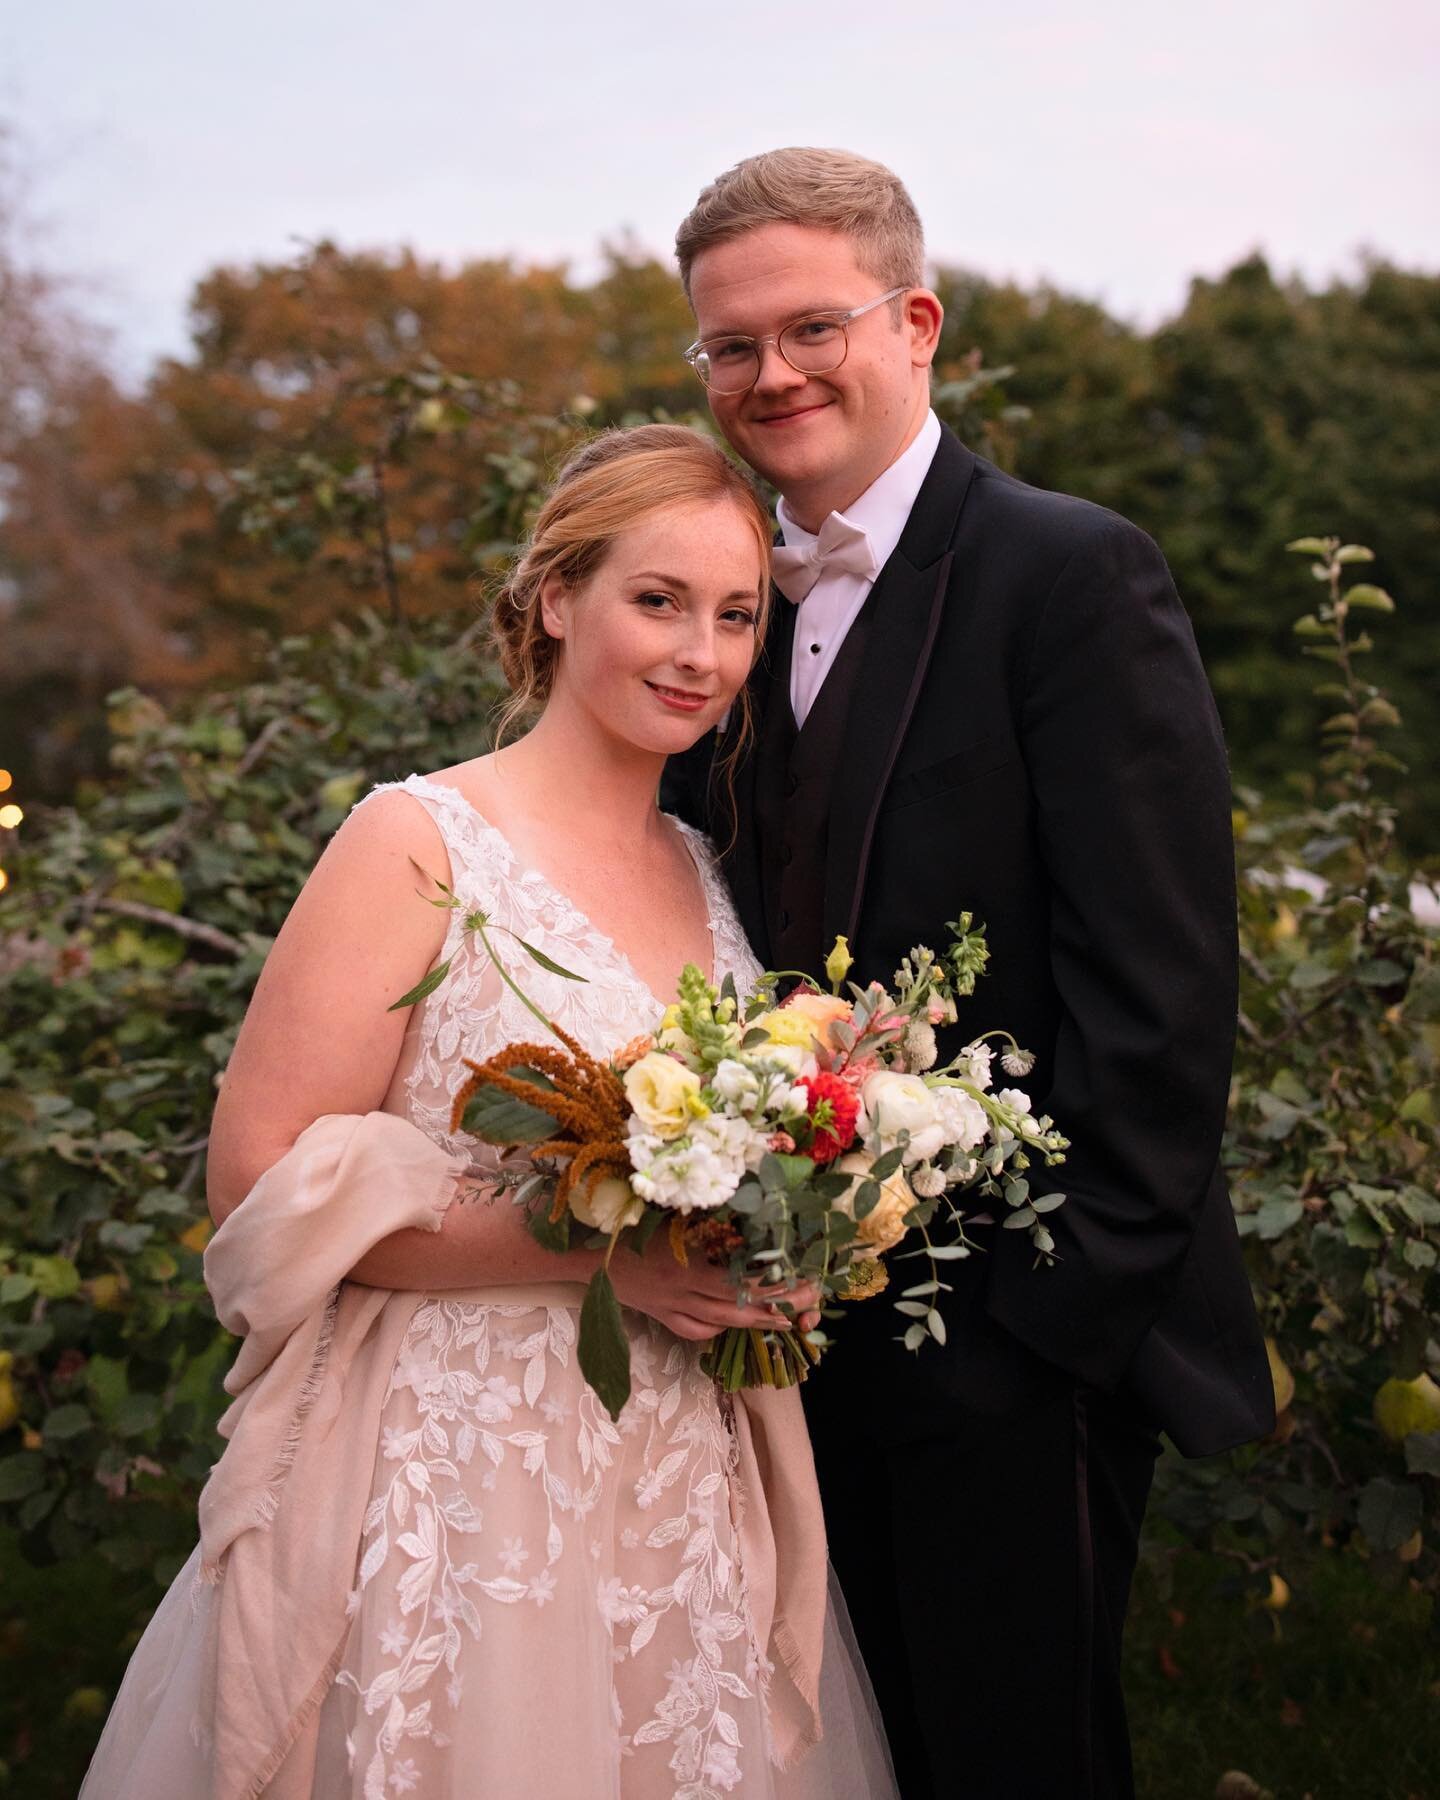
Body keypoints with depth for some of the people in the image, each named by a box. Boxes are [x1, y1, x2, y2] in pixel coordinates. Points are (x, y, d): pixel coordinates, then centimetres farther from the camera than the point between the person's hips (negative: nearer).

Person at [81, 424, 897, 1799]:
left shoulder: (706, 871, 10)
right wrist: (596, 1248, -21)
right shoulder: (421, 840, -10)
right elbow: (264, 1177, -15)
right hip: (455, 1480, -6)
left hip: (685, 1500, 6)